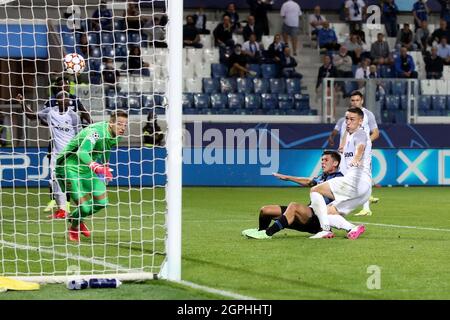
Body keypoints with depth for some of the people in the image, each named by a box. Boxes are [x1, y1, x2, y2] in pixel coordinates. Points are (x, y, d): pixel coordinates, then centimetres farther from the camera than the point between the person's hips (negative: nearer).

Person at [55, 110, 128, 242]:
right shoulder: (96, 132, -32)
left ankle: (75, 218, 34)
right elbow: (81, 152, -48)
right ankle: (74, 227, 22)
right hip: (70, 167, -8)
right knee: (85, 206, -14)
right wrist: (95, 167, -63)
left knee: (101, 202, 4)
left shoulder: (116, 135, -4)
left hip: (88, 166, 8)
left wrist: (106, 167, 20)